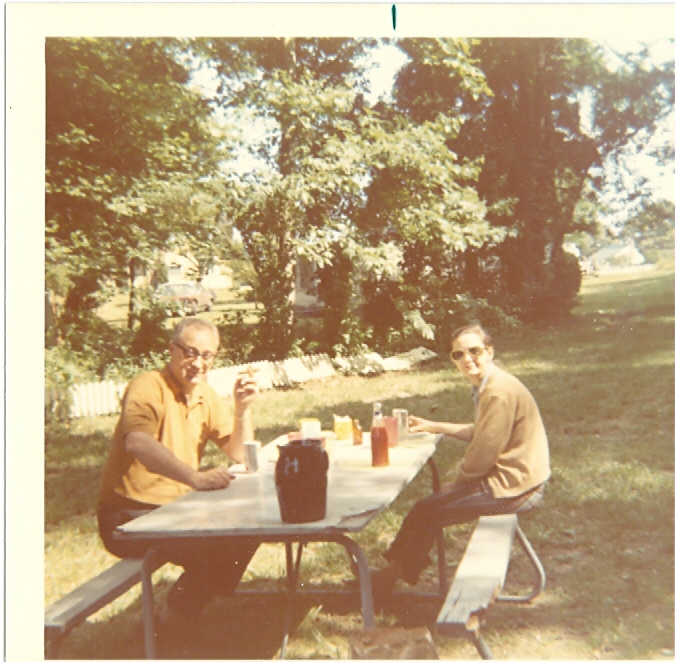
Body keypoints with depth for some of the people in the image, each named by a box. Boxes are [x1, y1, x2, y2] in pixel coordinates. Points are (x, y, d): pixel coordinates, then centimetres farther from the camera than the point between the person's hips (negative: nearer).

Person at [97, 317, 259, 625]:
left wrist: (243, 407, -7)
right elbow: (137, 442, -35)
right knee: (212, 546, -25)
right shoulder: (149, 386, -15)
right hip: (130, 516, -8)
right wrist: (195, 477, -47)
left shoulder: (207, 396, 9)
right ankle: (173, 620, -3)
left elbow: (240, 455, 9)